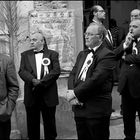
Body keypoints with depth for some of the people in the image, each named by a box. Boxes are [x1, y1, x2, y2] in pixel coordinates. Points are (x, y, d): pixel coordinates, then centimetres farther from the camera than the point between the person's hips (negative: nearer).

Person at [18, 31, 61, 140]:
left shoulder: (52, 54, 5)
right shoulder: (25, 55, 11)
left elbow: (56, 71, -7)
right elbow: (22, 71, 0)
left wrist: (41, 82, -17)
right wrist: (33, 80, -18)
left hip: (48, 95, -2)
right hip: (31, 96, 2)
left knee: (50, 123, 7)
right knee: (32, 124, 10)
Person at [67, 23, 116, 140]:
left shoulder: (107, 55, -11)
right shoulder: (82, 54, 15)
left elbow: (95, 79, -21)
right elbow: (73, 74, 8)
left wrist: (75, 93, -16)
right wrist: (71, 91, -10)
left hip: (97, 109, -7)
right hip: (79, 107, 7)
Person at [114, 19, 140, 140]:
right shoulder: (126, 41, 11)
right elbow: (114, 55, 3)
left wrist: (125, 57, -9)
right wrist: (125, 45, -11)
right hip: (126, 86, 6)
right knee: (127, 117, 18)